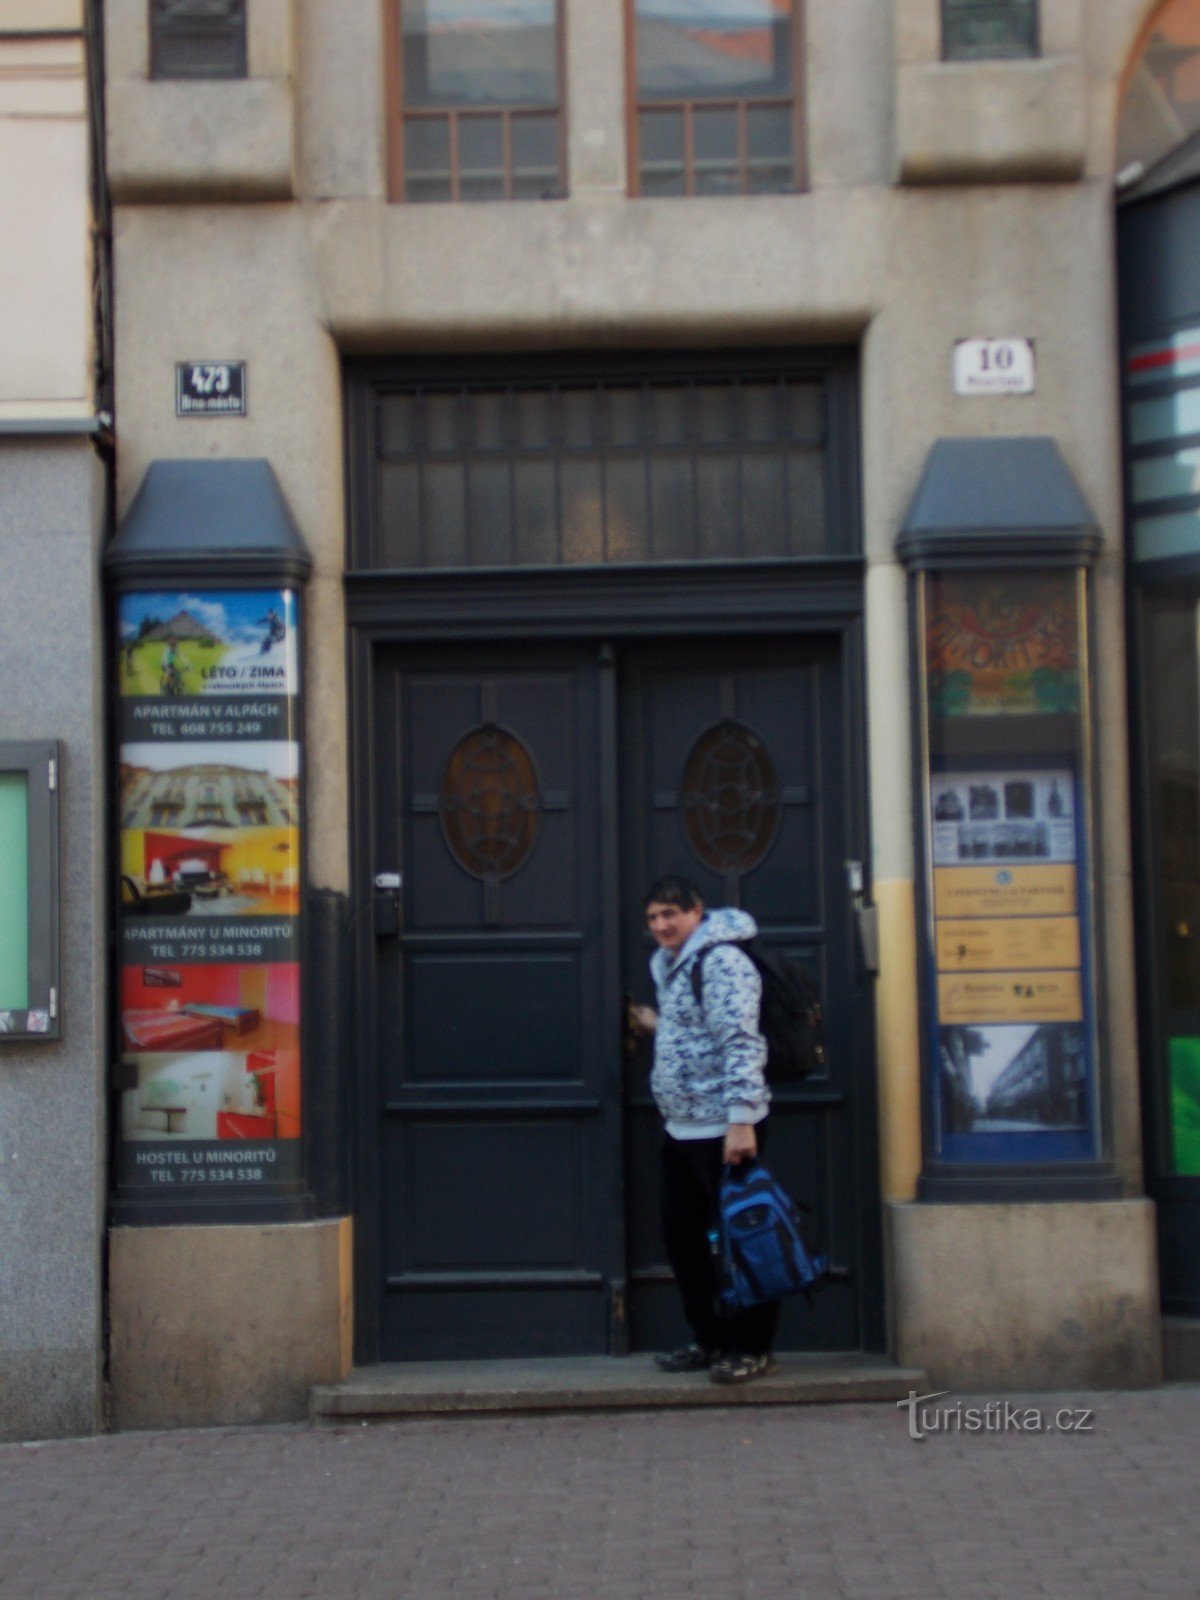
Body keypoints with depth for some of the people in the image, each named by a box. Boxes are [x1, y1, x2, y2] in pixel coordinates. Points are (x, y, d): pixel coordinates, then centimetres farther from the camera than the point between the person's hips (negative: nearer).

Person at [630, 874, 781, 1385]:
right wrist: (656, 1026, 15)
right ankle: (710, 1339, 25)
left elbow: (741, 1042, -21)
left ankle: (751, 1348, 7)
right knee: (681, 1236, 14)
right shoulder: (670, 965, 16)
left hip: (723, 1128, -10)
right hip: (680, 1127, 10)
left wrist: (741, 1119, -27)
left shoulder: (722, 962, -14)